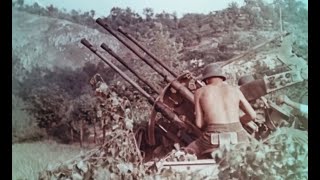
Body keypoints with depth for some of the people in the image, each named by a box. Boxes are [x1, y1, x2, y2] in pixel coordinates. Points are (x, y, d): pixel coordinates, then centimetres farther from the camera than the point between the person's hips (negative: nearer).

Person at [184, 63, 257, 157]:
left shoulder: (200, 92, 13)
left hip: (215, 139, -2)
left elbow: (199, 123, 9)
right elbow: (252, 115, 19)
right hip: (237, 138, 2)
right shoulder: (235, 89, 17)